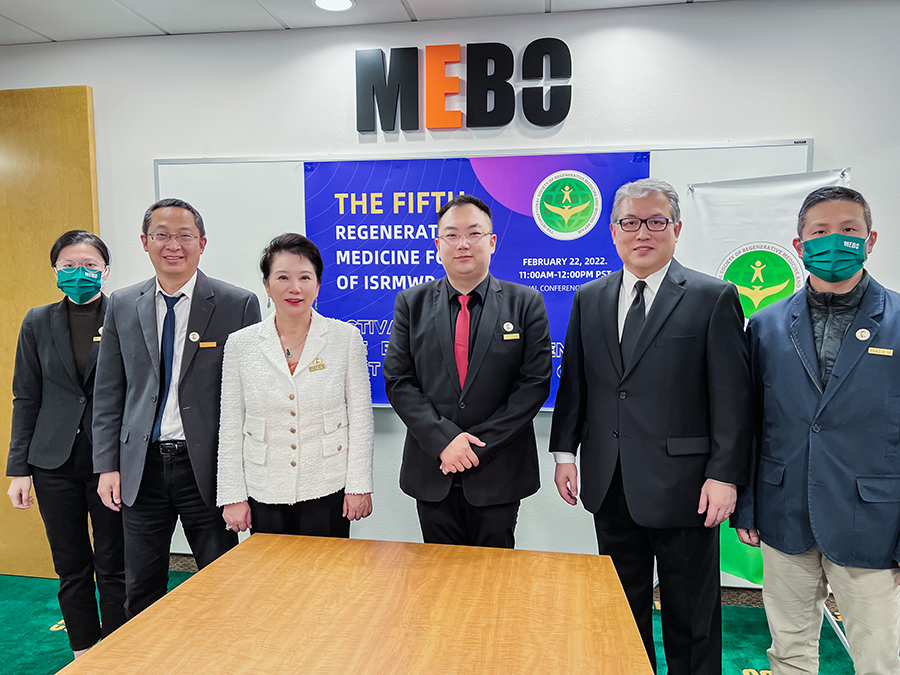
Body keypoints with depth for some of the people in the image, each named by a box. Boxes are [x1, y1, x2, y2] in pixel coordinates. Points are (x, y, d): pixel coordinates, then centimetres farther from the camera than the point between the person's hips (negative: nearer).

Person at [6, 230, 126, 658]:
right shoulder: (38, 323, 7)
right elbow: (26, 399, 8)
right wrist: (19, 469, 3)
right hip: (56, 462, 3)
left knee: (113, 569, 5)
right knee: (71, 570, 12)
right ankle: (84, 656, 28)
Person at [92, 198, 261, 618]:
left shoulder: (237, 305, -6)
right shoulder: (122, 306, 5)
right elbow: (108, 393, 9)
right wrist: (107, 466, 3)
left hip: (207, 469, -3)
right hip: (141, 468, 3)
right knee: (141, 592, 17)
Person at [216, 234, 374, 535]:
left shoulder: (346, 337, -2)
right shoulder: (240, 344, 1)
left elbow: (361, 417, 0)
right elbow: (230, 427, 4)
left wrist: (359, 485, -3)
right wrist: (232, 495, 2)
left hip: (327, 491, -1)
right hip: (265, 495, 1)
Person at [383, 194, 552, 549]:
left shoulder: (526, 303, -2)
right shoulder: (412, 303, 2)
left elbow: (535, 382, -8)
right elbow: (398, 381, -3)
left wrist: (480, 444, -15)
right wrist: (443, 439, -15)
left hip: (499, 474, -1)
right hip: (432, 473, 1)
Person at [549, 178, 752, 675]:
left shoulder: (714, 298, -5)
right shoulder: (589, 299, 7)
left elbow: (732, 396, -8)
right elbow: (572, 382, 9)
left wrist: (725, 475, -12)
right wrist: (565, 451, 4)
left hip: (682, 486, -3)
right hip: (610, 485, 4)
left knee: (690, 621, 14)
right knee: (621, 613, 19)